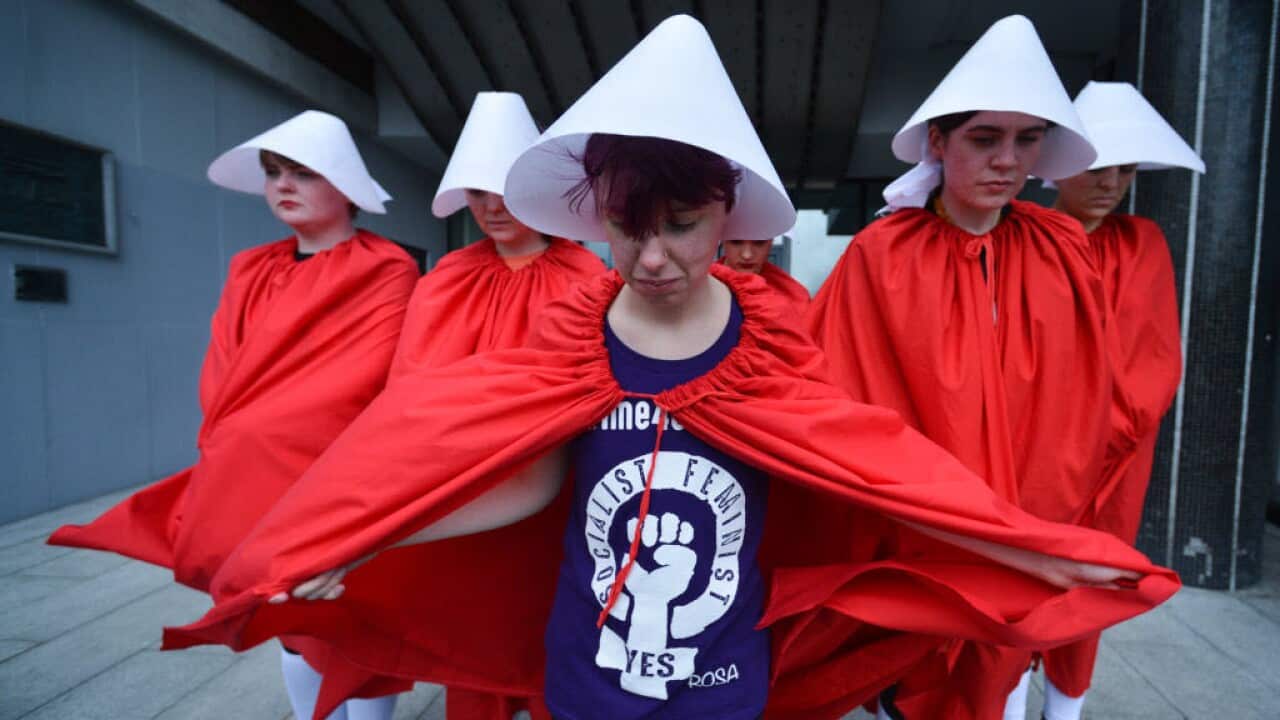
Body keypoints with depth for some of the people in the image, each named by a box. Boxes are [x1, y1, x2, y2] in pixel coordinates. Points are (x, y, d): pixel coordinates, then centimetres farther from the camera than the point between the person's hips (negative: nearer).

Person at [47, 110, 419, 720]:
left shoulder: (386, 271, -8)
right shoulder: (250, 271, 10)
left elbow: (361, 379, -18)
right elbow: (220, 376, 4)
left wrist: (242, 441, -16)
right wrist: (234, 450, -14)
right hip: (257, 484, 5)